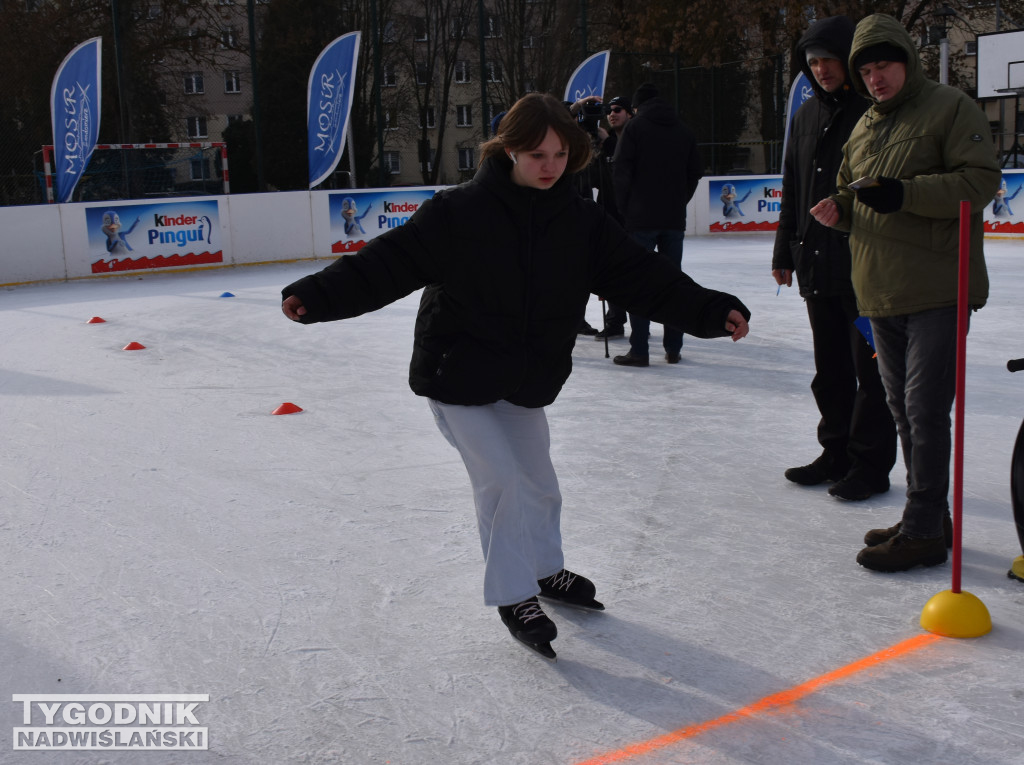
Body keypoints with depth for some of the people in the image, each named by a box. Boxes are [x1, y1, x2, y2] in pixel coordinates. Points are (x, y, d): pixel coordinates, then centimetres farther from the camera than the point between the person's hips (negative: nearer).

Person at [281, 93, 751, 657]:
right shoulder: (460, 212, -17)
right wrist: (318, 295, -28)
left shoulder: (581, 221, -4)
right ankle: (514, 597, 12)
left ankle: (544, 569, 44)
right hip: (457, 375, -5)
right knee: (503, 481, -9)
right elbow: (389, 262, -19)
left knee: (539, 484, 17)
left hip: (527, 381, 5)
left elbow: (643, 276, -6)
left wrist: (711, 311, -14)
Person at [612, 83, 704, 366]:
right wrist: (679, 202, 16)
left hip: (641, 218, -4)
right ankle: (673, 348, 13)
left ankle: (639, 350, -4)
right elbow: (694, 173, 12)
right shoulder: (683, 131, 11)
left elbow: (621, 171, -8)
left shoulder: (635, 126, -3)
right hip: (674, 218, 4)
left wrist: (625, 208, 2)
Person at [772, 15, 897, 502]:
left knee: (870, 366, 1)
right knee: (830, 368, 14)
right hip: (817, 265, 7)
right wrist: (785, 252, 17)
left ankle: (870, 462, 10)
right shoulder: (807, 115, 14)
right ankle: (836, 452, 26)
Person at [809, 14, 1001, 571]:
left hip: (938, 288, -8)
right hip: (880, 292, 8)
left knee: (925, 409, -9)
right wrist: (839, 208, 1)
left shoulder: (949, 108, -4)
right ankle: (930, 516, 26)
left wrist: (904, 193, -23)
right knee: (903, 407, 14)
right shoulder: (863, 127, 18)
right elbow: (851, 192, 25)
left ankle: (923, 531, -1)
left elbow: (981, 180, -14)